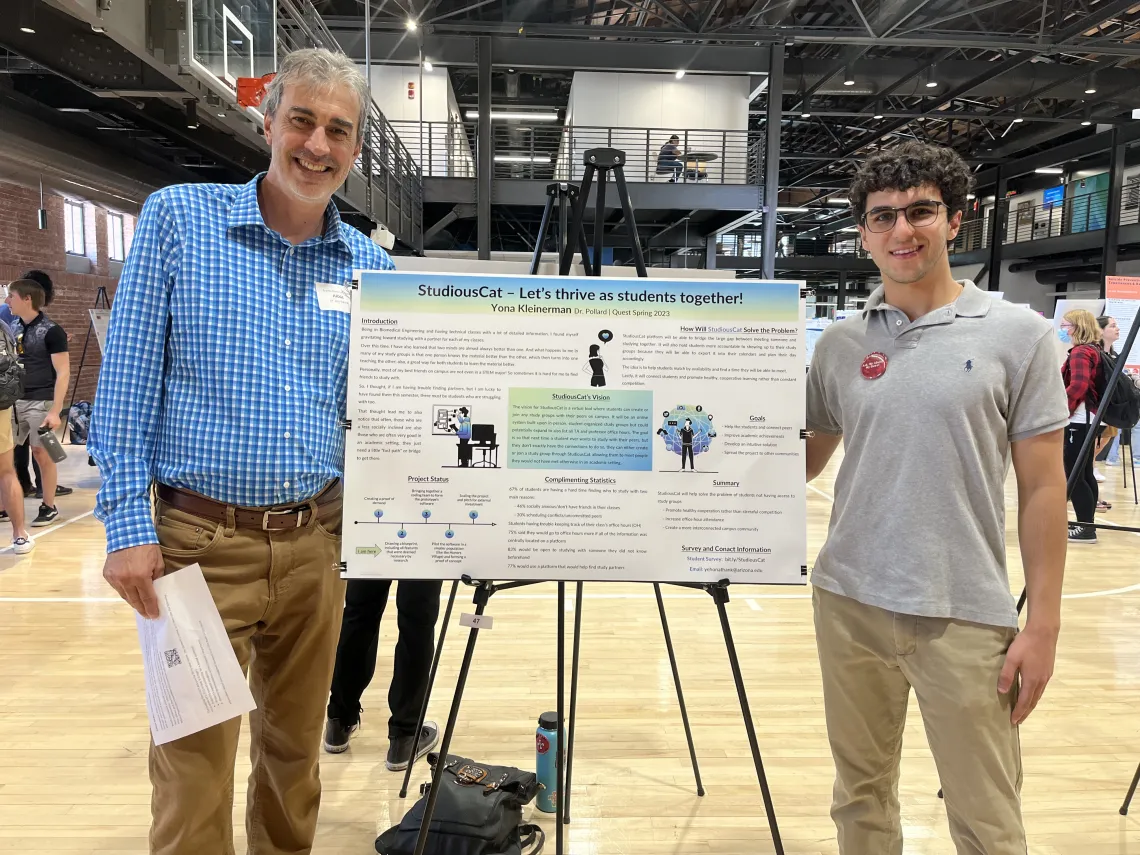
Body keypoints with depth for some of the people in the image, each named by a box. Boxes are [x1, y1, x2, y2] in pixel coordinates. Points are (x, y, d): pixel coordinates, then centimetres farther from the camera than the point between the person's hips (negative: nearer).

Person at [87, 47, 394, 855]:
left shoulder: (372, 266, 6)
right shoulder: (177, 218, -3)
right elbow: (127, 384, -4)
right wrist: (130, 525, -9)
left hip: (318, 543, 4)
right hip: (198, 540, -3)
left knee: (296, 750, 17)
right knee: (194, 772, 4)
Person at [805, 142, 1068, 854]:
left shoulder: (1018, 335, -3)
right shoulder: (839, 344, 5)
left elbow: (1042, 487, -3)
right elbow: (809, 457, 13)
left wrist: (1044, 624, -5)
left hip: (967, 615, -2)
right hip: (850, 604, 3)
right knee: (861, 796, 18)